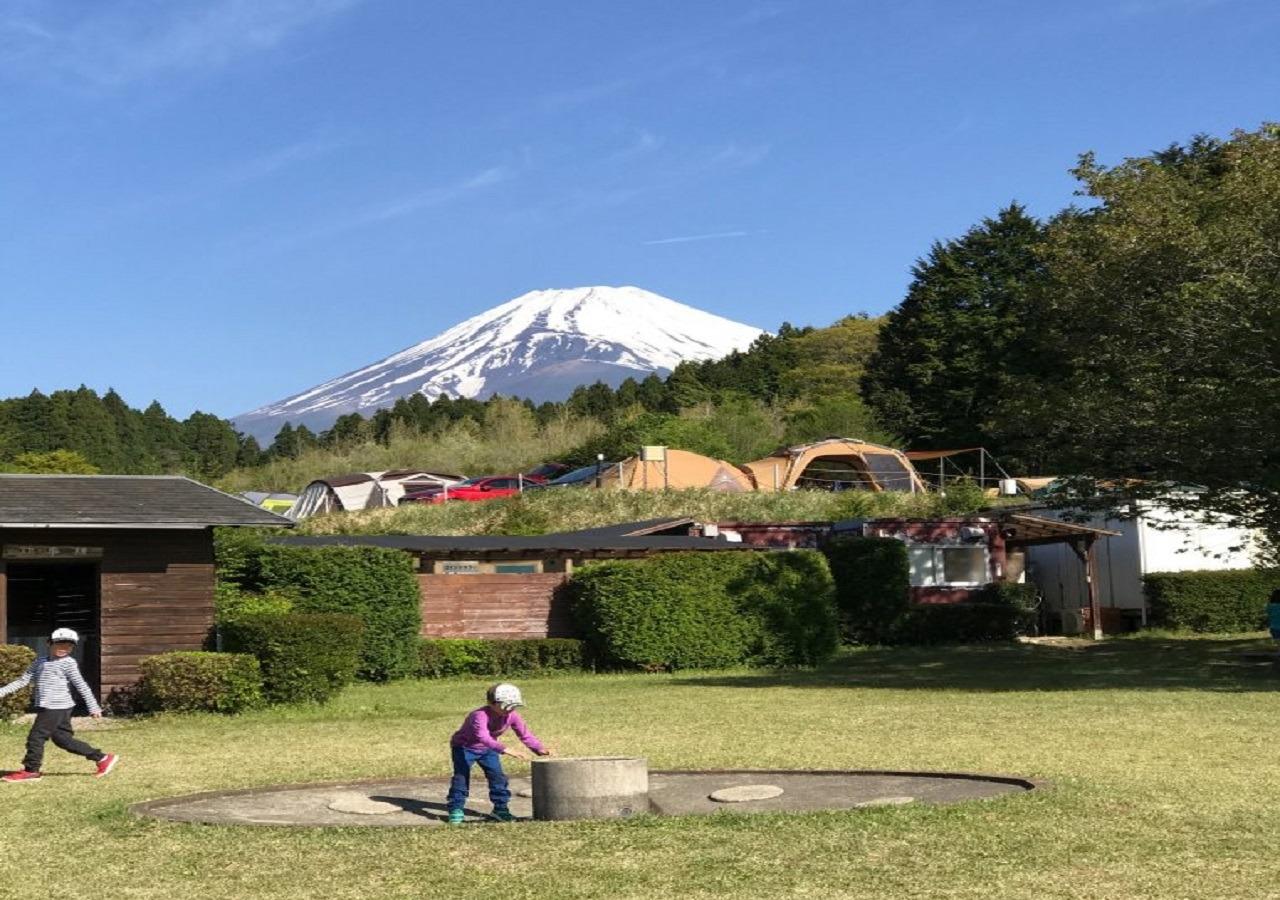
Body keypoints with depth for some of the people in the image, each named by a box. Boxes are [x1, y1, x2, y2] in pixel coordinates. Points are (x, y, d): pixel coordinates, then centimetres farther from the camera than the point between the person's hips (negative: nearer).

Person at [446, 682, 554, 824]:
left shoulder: (512, 716, -18)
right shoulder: (480, 715, -40)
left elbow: (525, 735, -16)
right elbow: (483, 737, -54)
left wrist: (540, 749, -33)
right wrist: (506, 749, -67)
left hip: (487, 749, 6)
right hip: (464, 747, -6)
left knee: (498, 776, -2)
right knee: (461, 776, -14)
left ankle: (500, 808, 10)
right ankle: (455, 809, -4)